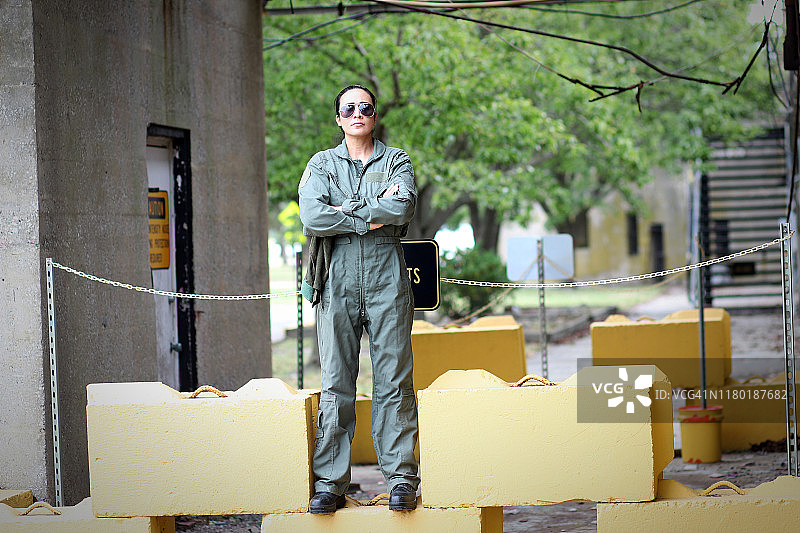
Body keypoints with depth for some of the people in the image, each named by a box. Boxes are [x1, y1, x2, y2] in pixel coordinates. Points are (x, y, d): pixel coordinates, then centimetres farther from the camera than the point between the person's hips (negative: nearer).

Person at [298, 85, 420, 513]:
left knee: (393, 381, -2)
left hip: (387, 278, 0)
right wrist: (370, 217, -8)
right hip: (337, 280, 1)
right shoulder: (322, 164, 13)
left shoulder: (396, 161, 12)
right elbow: (312, 216, -5)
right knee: (336, 384, -1)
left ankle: (401, 479, 1)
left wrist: (346, 209, -7)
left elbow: (403, 208, -9)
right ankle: (330, 483, 2)